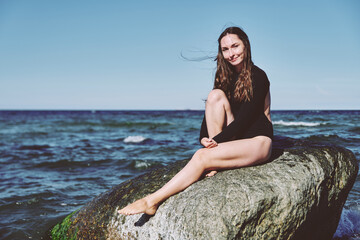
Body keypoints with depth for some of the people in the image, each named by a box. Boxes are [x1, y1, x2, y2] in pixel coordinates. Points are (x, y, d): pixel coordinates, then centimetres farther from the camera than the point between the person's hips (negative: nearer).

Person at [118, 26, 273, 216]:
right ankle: (215, 164, -18)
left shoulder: (257, 77, -11)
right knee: (216, 95, -16)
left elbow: (244, 118, -18)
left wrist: (216, 140, -22)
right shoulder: (227, 75, 10)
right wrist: (204, 138, -15)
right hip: (235, 137, 7)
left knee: (202, 156, -26)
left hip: (258, 142, -6)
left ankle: (152, 201, -26)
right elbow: (211, 109, 2)